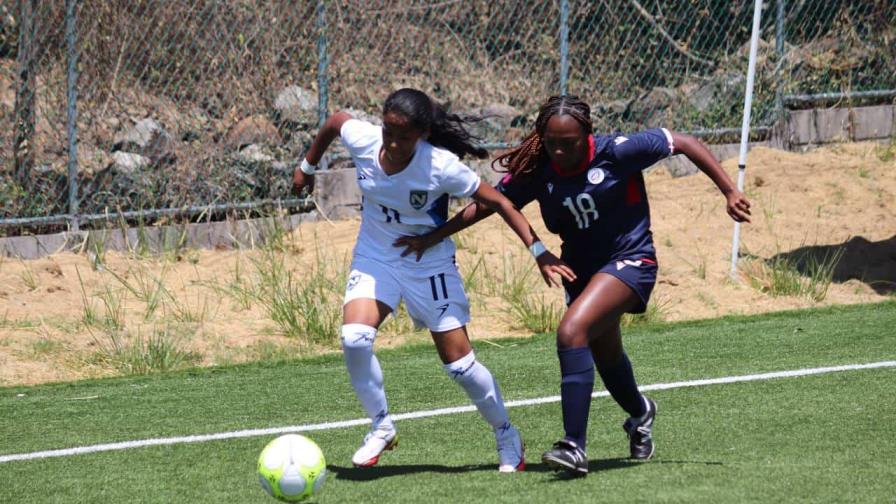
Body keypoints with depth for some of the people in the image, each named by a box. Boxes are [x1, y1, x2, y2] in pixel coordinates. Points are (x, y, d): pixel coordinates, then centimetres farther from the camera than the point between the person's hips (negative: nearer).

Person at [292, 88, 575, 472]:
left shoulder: (442, 167, -28)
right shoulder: (363, 140, -19)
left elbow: (497, 201, -18)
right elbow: (335, 121, 5)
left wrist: (539, 252, -23)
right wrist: (308, 167, 20)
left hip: (430, 264, -3)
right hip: (375, 257, 3)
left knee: (458, 361, -3)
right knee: (354, 338, -23)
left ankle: (506, 436, 22)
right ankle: (381, 426, -1)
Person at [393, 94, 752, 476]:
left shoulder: (616, 152, -19)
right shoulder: (537, 172, -7)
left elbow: (683, 143, -12)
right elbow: (487, 203, 1)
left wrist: (729, 192, -11)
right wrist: (435, 236, -7)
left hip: (629, 260, -7)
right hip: (582, 269, 7)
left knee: (572, 331, -28)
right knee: (606, 356, 24)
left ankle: (575, 447, -29)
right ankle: (639, 414, 60)